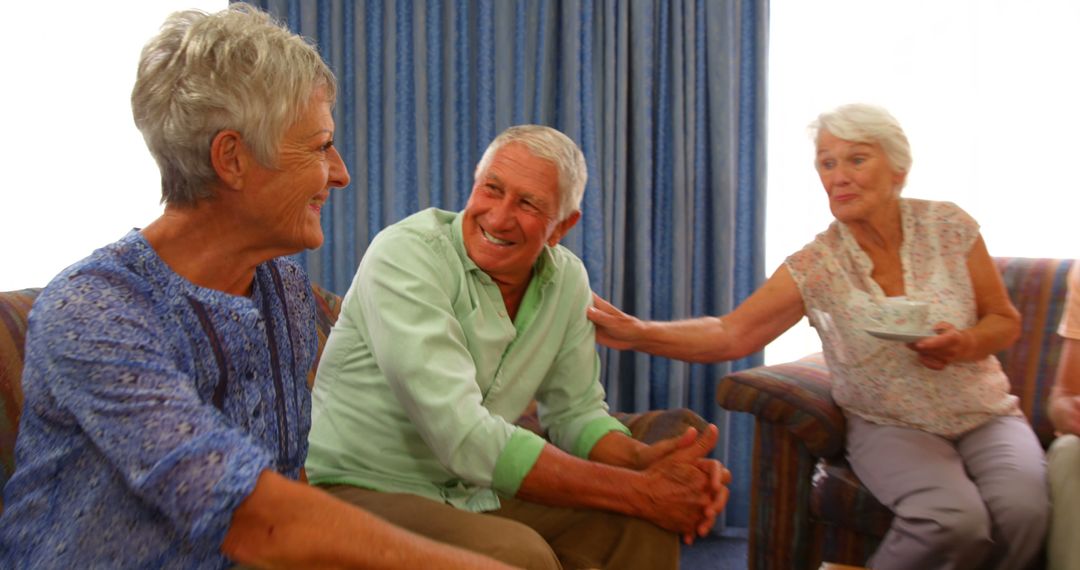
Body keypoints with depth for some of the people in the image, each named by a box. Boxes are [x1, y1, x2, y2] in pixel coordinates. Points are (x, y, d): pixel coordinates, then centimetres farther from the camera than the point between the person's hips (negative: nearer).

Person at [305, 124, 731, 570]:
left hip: (474, 495, 6)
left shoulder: (567, 279, 0)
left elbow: (576, 412, 8)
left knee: (644, 528, -10)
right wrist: (641, 492, -26)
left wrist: (644, 463, -15)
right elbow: (465, 440, -28)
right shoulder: (405, 255, -21)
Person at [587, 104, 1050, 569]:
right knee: (952, 518, -31)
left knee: (1022, 510, -28)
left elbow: (1005, 321, 5)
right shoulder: (815, 266, -10)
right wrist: (638, 333, -31)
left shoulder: (949, 227, -5)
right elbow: (731, 334, -16)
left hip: (984, 415, 3)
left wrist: (964, 345, -18)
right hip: (891, 426, -2)